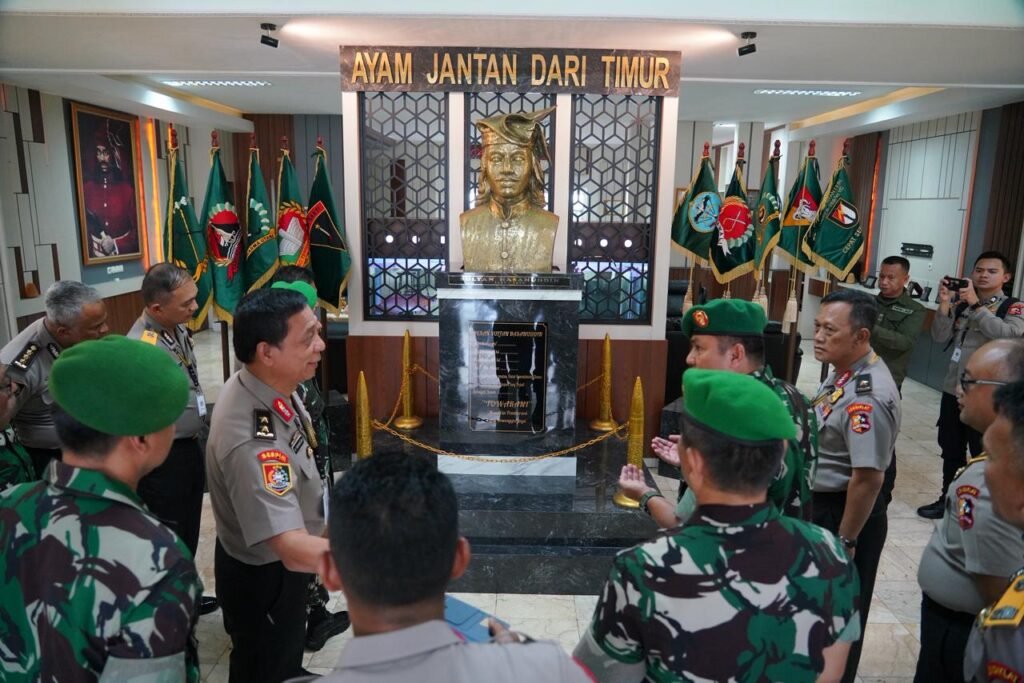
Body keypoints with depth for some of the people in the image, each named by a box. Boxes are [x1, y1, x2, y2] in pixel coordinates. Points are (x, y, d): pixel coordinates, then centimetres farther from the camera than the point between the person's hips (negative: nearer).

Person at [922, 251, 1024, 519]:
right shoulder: (960, 302, 6)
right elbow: (940, 337, -1)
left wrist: (975, 304, -25)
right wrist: (944, 304, -14)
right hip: (953, 389, 5)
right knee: (950, 451, 17)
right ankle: (947, 499, 31)